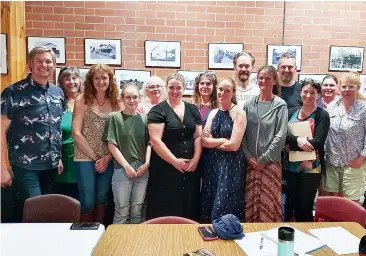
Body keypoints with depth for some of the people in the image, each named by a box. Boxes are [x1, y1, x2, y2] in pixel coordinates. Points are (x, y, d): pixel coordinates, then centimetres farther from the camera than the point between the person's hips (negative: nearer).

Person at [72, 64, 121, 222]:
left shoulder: (115, 102, 4)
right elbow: (76, 133, -9)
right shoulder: (82, 100, -4)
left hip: (108, 160, 3)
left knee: (102, 198, 13)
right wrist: (95, 157, -9)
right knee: (88, 201, 0)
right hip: (85, 159, -3)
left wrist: (108, 157, -6)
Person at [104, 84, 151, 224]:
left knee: (137, 210, 12)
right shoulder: (114, 117, -2)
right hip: (122, 169, -3)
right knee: (122, 211, 2)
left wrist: (147, 163, -5)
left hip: (142, 170, 3)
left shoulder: (144, 118, 7)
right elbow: (111, 145, -4)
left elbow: (149, 143, 9)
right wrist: (126, 165, -9)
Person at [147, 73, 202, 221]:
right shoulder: (158, 111, -5)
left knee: (188, 206, 13)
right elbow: (155, 140, -13)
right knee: (166, 208, 4)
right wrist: (175, 161, -15)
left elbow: (198, 137, 8)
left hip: (190, 168, 4)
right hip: (165, 168, -4)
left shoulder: (192, 110, 9)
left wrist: (195, 160, -6)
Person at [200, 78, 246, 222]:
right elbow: (203, 141, 0)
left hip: (231, 165, -5)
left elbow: (234, 145, -16)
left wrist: (212, 142, -4)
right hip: (212, 163, 6)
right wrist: (222, 140, -14)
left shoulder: (239, 113, -8)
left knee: (225, 207, 0)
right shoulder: (213, 113, 9)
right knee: (210, 204, 12)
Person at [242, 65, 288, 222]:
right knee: (250, 202, 9)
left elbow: (281, 136, -8)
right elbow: (242, 133, 5)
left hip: (271, 162, -3)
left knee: (268, 202, 1)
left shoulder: (280, 105, -2)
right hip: (250, 162, 3)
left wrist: (264, 159, -10)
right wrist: (248, 156, -5)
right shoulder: (249, 105, 7)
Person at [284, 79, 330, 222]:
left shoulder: (322, 115, -5)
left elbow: (318, 142, -16)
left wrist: (291, 145, -16)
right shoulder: (292, 112, 6)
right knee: (291, 204, 14)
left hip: (311, 169, -3)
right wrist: (297, 140, -25)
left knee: (305, 207, 8)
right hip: (290, 167, 4)